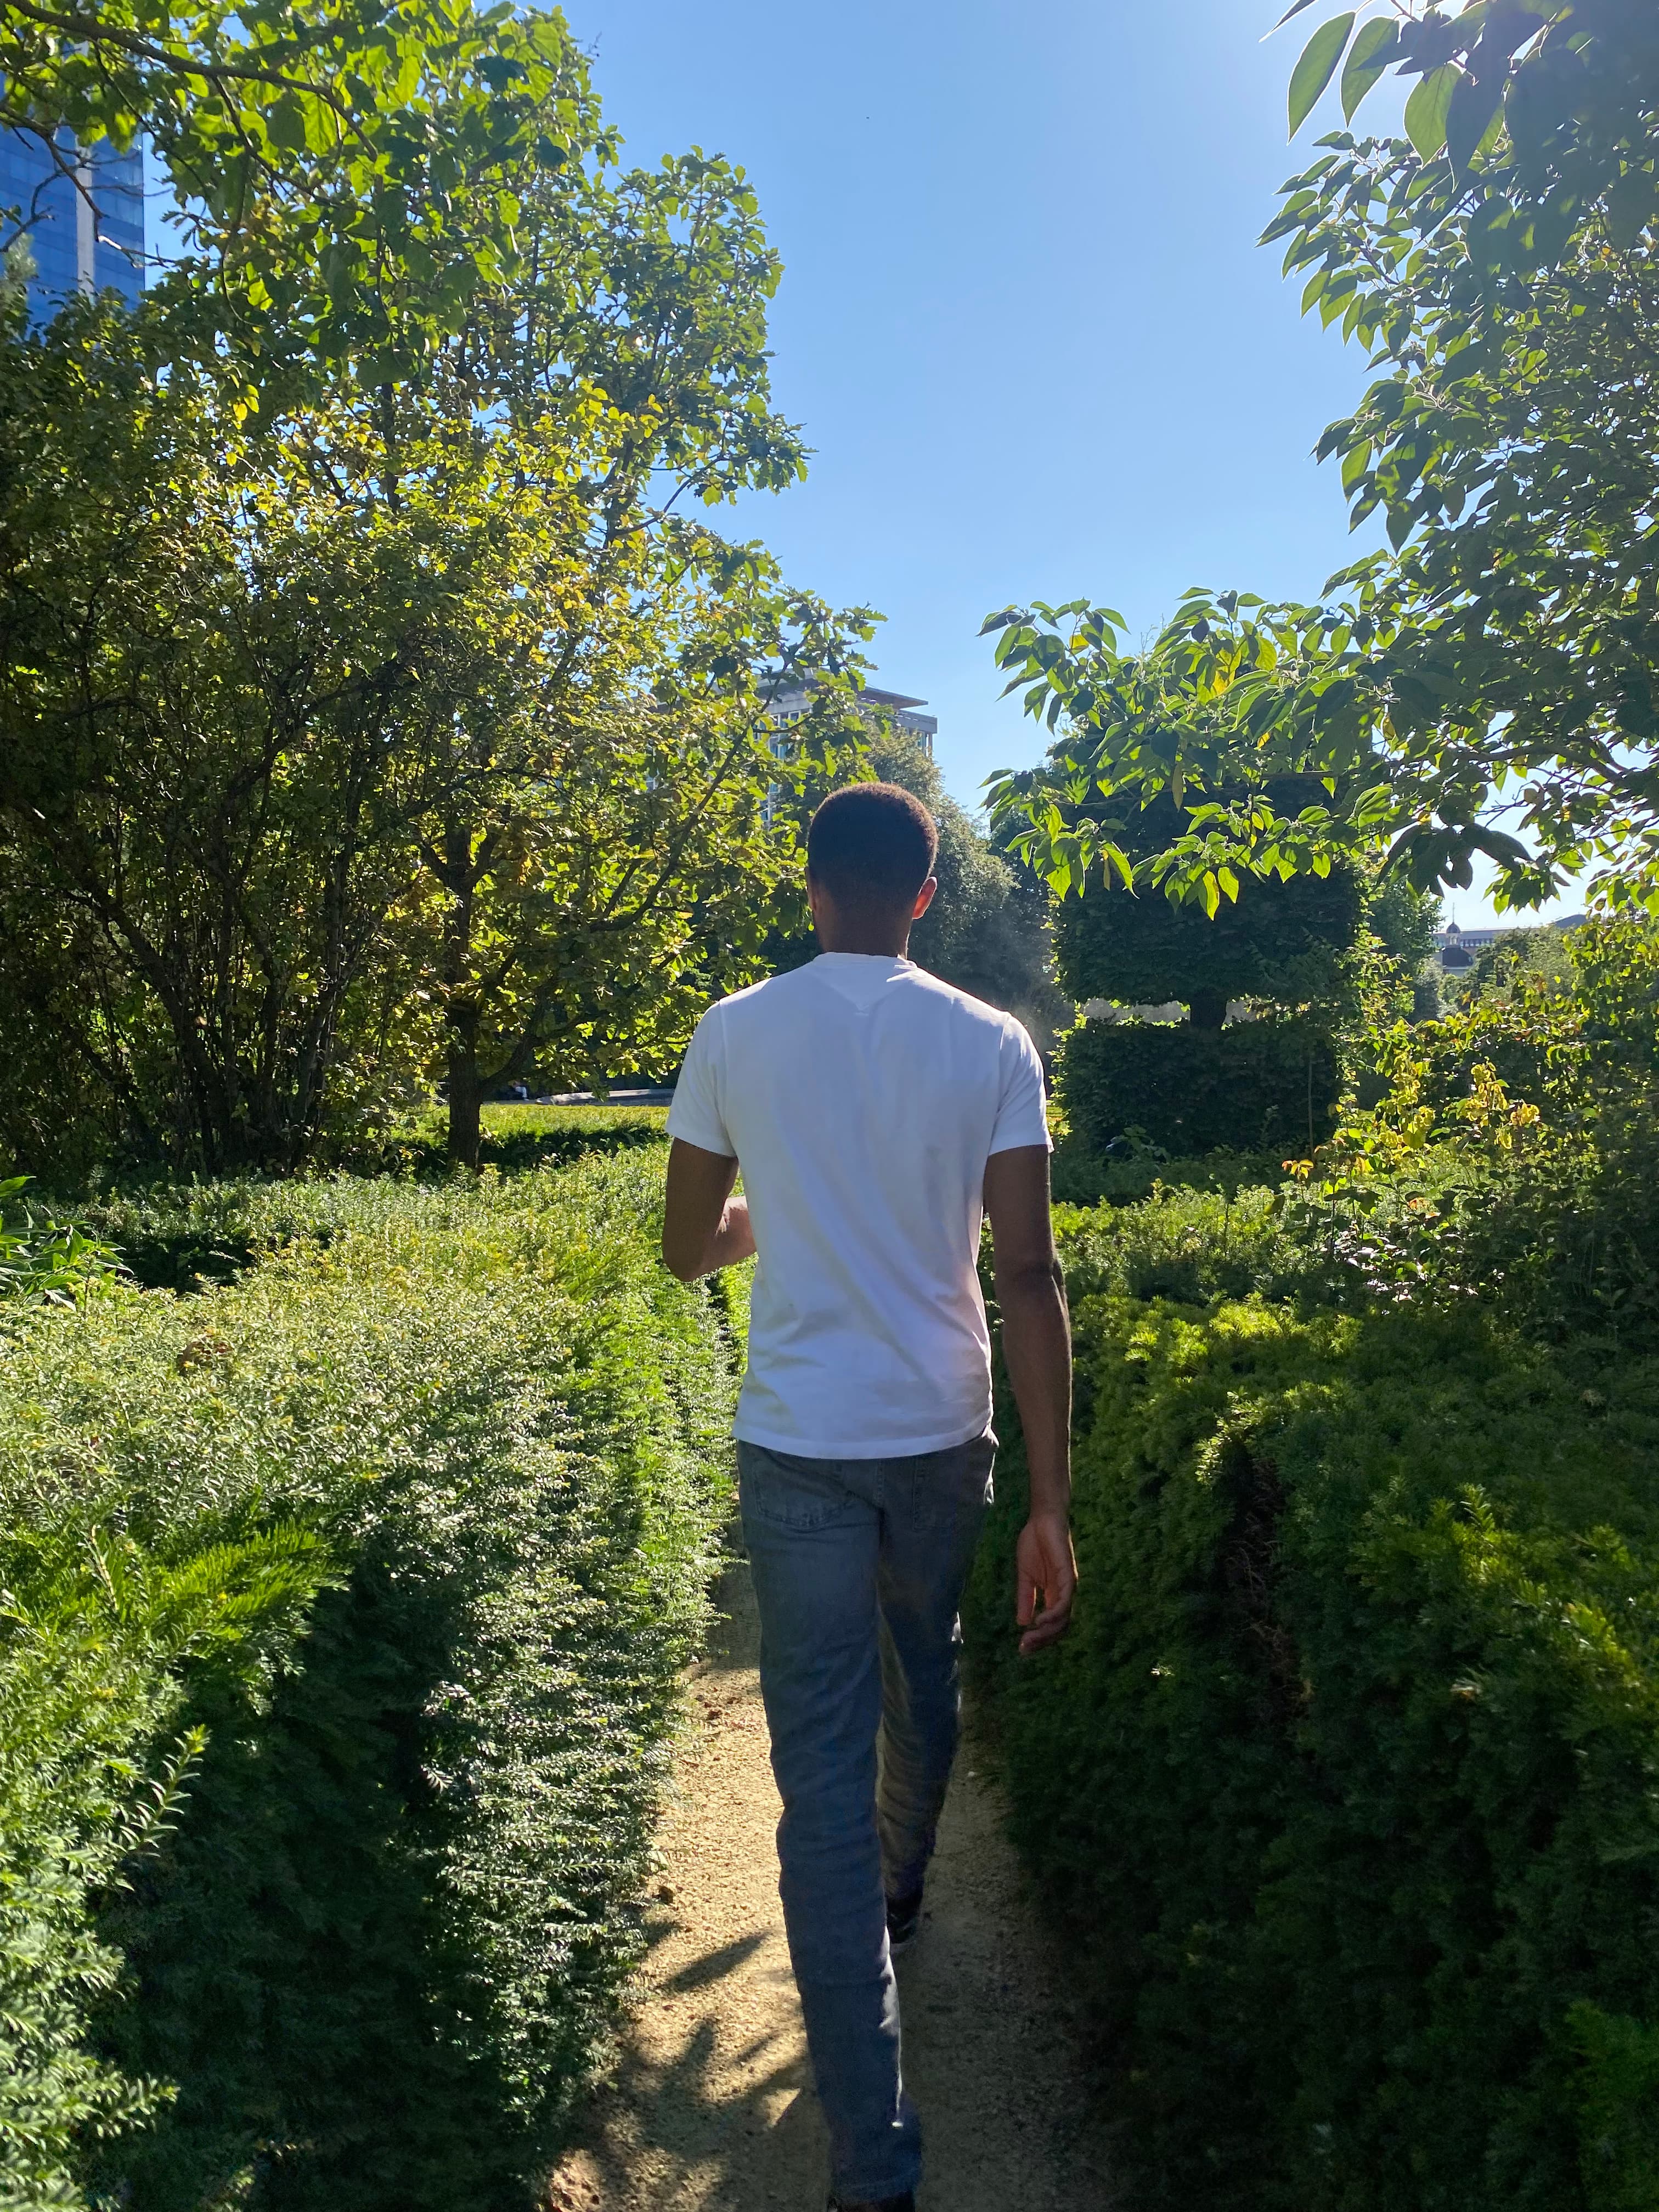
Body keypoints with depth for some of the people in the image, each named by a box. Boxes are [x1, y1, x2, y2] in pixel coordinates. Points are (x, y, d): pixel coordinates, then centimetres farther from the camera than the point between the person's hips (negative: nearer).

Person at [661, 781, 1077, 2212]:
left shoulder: (737, 1034, -4)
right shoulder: (993, 1046, -5)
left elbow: (686, 1251, 4)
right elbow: (1028, 1279, -11)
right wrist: (1054, 1504, -8)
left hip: (798, 1448, -1)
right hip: (941, 1440, 2)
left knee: (823, 1772, 4)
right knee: (921, 1689, 27)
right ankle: (898, 1902, 54)